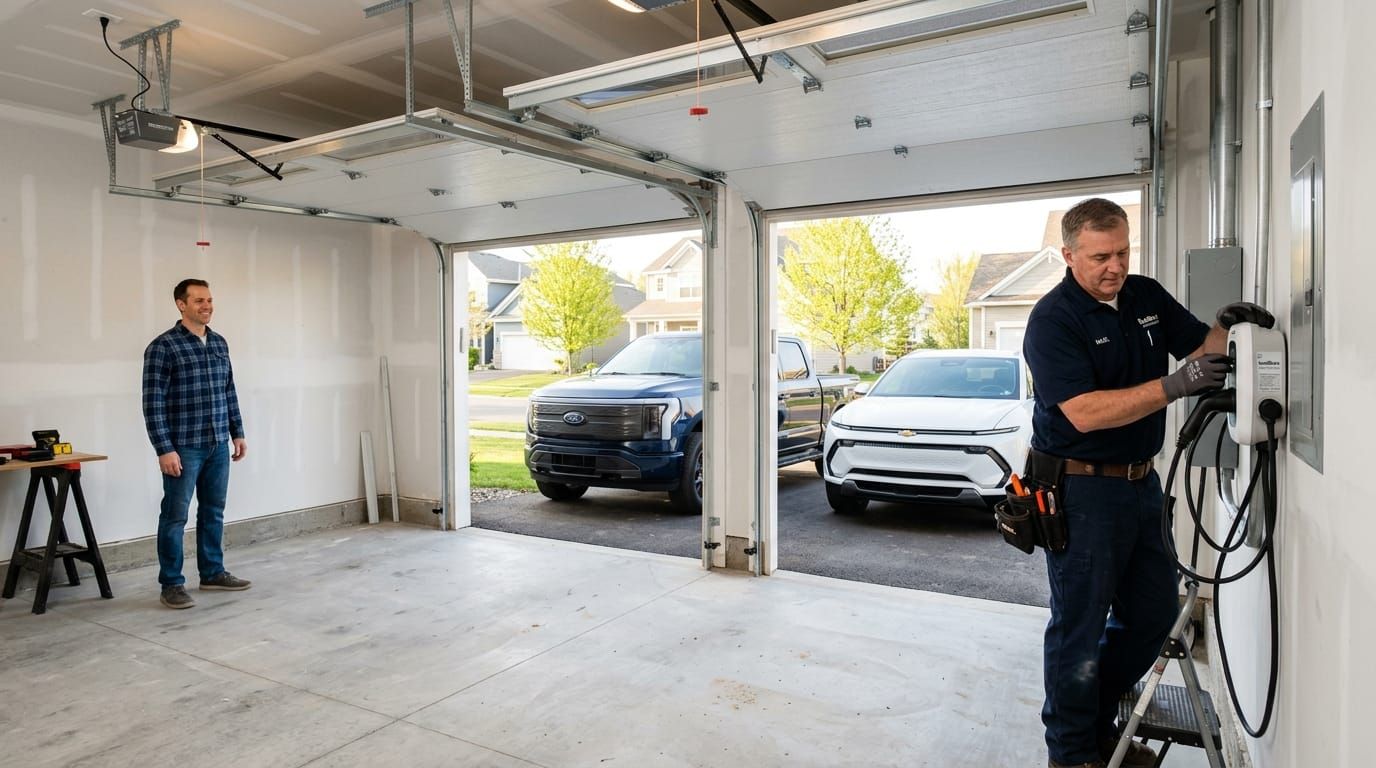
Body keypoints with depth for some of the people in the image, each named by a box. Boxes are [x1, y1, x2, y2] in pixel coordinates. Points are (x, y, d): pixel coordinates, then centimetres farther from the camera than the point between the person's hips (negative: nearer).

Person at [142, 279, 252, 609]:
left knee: (213, 512, 14)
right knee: (175, 516, 2)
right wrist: (164, 449, -16)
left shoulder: (219, 343, 10)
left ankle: (212, 572, 25)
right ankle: (171, 584, 12)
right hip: (183, 447, -6)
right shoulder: (163, 346, -9)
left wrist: (237, 433, 13)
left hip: (218, 445, 6)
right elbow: (153, 403, -12)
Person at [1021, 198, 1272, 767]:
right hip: (1081, 489, -8)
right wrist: (1174, 386, -30)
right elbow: (1085, 413, -25)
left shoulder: (1148, 296, 6)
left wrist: (1226, 327, -5)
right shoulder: (1053, 320, -17)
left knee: (1154, 612, 17)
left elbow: (1198, 348, 16)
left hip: (1141, 481, 8)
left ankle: (1098, 719, 37)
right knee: (1080, 625, 4)